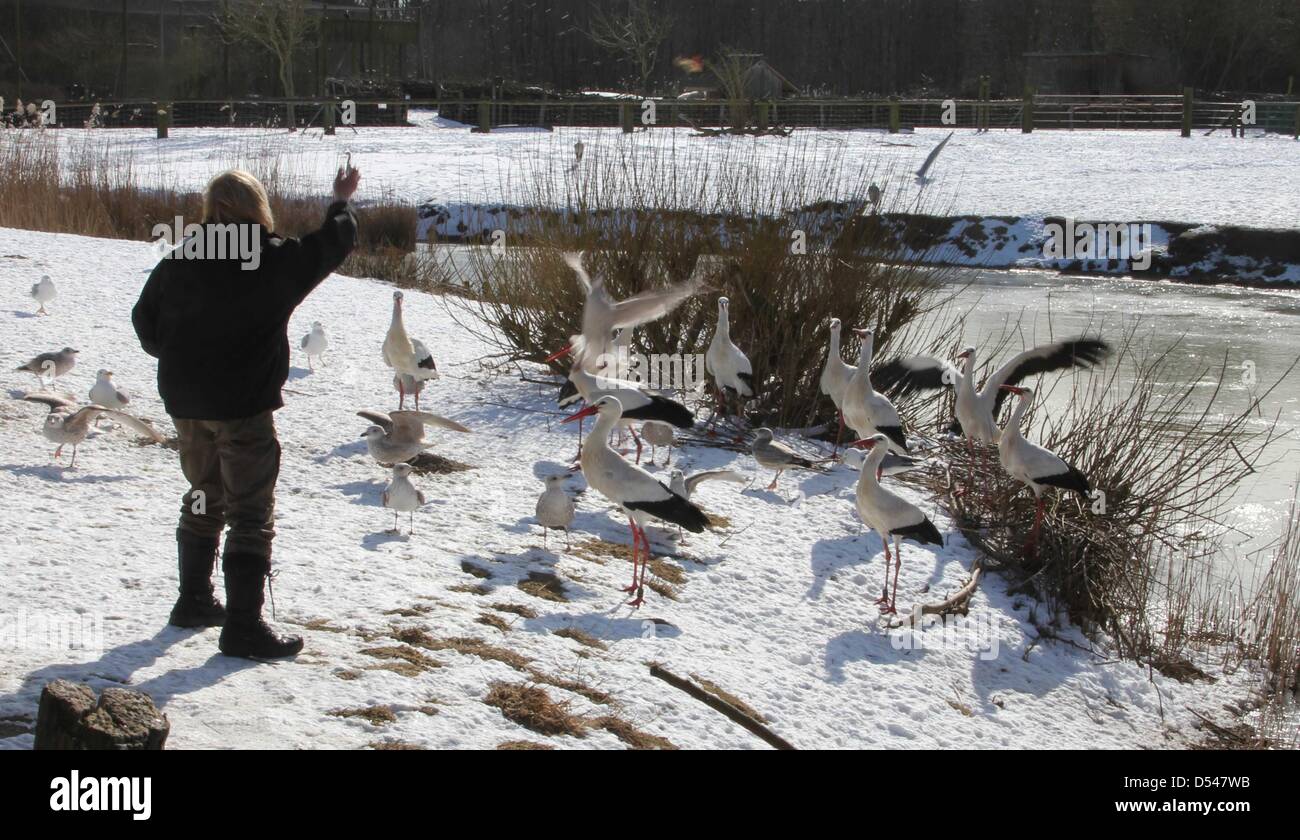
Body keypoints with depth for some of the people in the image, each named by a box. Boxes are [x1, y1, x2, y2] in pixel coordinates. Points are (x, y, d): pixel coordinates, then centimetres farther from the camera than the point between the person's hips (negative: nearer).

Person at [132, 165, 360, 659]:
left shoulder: (178, 262, 1)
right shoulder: (277, 261, -11)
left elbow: (146, 323, 9)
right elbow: (334, 242, 3)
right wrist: (343, 202, 22)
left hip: (185, 403, 6)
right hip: (244, 406, -6)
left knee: (203, 501, 22)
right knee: (251, 516, -1)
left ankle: (194, 601, 33)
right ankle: (244, 625, -3)